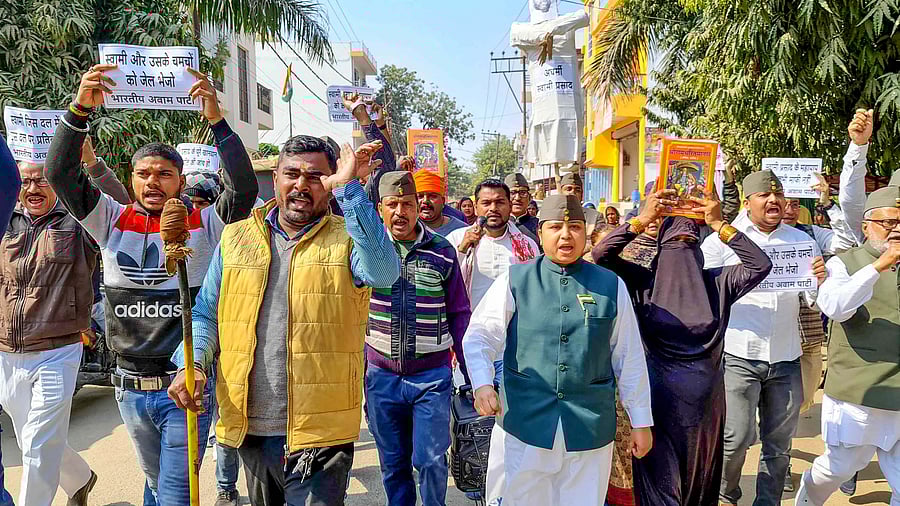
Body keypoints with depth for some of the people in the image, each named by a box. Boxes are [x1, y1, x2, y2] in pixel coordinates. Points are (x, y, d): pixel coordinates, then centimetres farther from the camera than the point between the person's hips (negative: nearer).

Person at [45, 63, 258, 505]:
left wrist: (216, 120, -26)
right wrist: (80, 109, -17)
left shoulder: (204, 225, -5)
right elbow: (60, 174, -4)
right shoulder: (113, 221, 3)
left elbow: (243, 188, -20)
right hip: (131, 387, 4)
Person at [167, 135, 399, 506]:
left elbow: (384, 273, -25)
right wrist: (193, 362, -6)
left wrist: (349, 187, -26)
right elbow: (205, 313, 12)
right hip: (248, 428, 5)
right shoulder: (236, 238, 7)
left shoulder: (347, 238, -4)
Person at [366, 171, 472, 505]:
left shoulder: (443, 252, -3)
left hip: (432, 375, -1)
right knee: (392, 463, 16)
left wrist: (470, 373, 2)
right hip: (381, 374, 2)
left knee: (431, 460, 1)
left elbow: (459, 315, 3)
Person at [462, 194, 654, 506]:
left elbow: (630, 358, 9)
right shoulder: (514, 280, 1)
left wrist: (641, 422, 11)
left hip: (591, 427, 2)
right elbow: (480, 337, -3)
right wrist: (482, 385, -20)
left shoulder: (611, 286, 6)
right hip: (523, 421, -1)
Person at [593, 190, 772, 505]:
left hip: (706, 401, 3)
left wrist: (719, 225, -11)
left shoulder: (717, 282, 3)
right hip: (659, 398, -3)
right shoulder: (643, 281, -3)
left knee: (701, 479, 20)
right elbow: (601, 255, -14)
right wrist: (642, 220, -19)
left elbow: (760, 265, -7)